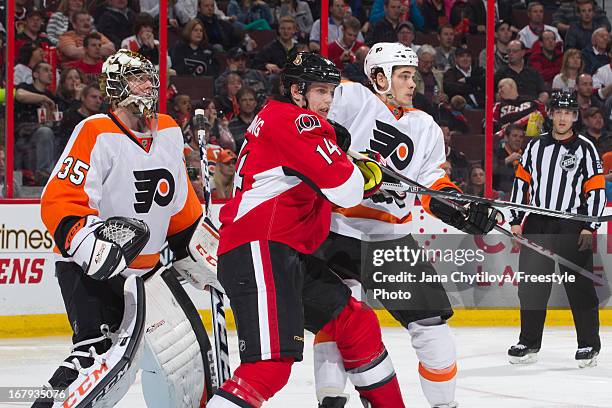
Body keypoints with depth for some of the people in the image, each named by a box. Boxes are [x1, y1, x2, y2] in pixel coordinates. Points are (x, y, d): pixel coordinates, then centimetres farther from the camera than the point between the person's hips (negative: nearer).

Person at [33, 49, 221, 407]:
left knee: (186, 344, 12)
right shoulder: (96, 134, -17)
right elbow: (58, 203, -22)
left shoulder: (169, 133, 7)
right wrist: (93, 243, -35)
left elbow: (180, 206, 20)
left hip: (145, 269, 8)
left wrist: (200, 251, 20)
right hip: (89, 270, -8)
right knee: (105, 351, -27)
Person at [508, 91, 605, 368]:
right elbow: (521, 182, 13)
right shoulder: (535, 146, 10)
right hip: (537, 224, 3)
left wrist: (590, 227, -10)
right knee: (531, 286, 3)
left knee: (580, 286, -4)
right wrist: (516, 221, 7)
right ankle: (529, 343, 13)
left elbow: (596, 189, -3)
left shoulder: (585, 148, 0)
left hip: (572, 227, -3)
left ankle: (589, 344, 5)